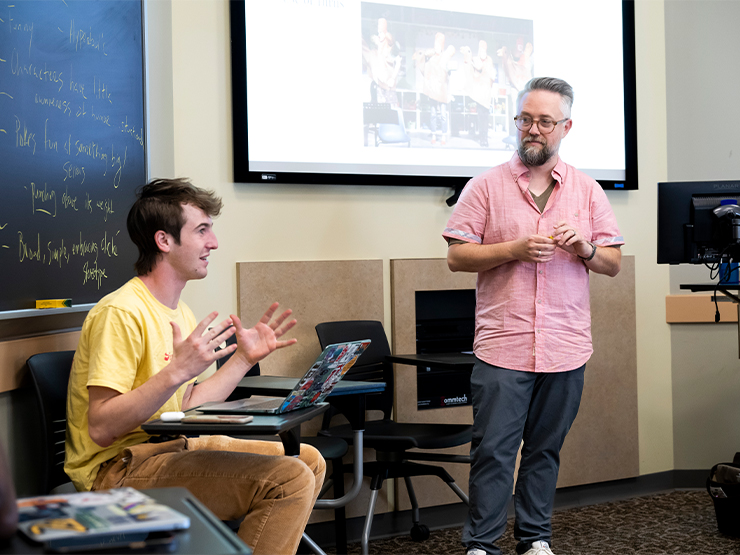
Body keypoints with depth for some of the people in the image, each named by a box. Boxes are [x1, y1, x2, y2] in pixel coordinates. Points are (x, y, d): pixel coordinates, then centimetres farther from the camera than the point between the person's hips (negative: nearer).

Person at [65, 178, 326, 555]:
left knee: (309, 461, 9)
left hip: (172, 447, 10)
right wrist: (177, 371, -32)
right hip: (117, 468, -10)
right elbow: (101, 428, -25)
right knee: (289, 479, -22)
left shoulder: (179, 313, 13)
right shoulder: (121, 313, -19)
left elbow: (187, 408, 13)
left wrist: (244, 358, 11)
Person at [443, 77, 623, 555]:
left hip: (566, 348, 3)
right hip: (502, 346, -2)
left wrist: (585, 248, -11)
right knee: (493, 450, -3)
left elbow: (614, 263, 10)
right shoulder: (487, 186, 3)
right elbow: (457, 256, -1)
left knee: (546, 449, 10)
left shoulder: (587, 191, 10)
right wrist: (513, 250, -15)